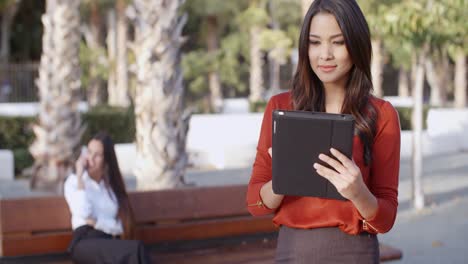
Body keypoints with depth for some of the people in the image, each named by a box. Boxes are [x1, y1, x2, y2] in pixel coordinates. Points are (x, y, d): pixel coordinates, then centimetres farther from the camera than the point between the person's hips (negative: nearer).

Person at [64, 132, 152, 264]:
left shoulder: (112, 185, 21)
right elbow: (84, 213, -11)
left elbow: (121, 226, 9)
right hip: (84, 242, -4)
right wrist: (80, 176, -3)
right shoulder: (73, 181, 11)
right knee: (135, 249, -35)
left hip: (109, 242, 4)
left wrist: (97, 223, -8)